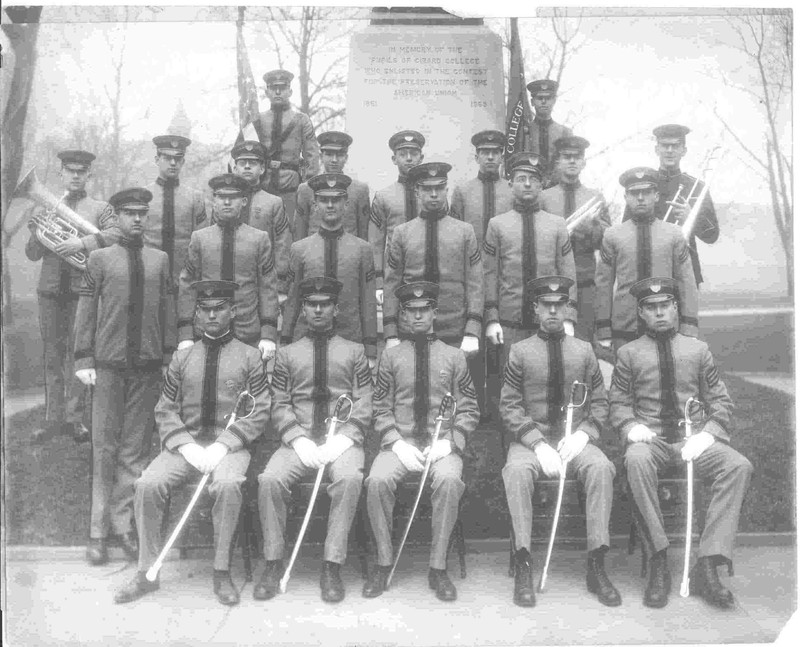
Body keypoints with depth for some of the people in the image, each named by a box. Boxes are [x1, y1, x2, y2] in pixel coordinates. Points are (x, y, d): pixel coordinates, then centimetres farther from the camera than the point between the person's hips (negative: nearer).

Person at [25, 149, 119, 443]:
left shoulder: (99, 208, 7)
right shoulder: (47, 208, 14)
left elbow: (116, 234, -12)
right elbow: (32, 255, 12)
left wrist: (81, 243, -22)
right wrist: (36, 232, -8)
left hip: (82, 290, -3)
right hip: (50, 290, 3)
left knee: (77, 354, -1)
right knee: (52, 356, 7)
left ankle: (74, 418, 9)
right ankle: (53, 418, 14)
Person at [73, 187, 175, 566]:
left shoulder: (160, 260, 10)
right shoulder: (100, 259, 5)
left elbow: (168, 311, 10)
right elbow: (86, 310, 3)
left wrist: (169, 357, 5)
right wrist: (84, 359, -3)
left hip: (147, 365, 2)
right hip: (108, 364, -1)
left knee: (135, 448, 4)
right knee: (104, 447, 2)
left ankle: (123, 524, 14)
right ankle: (99, 531, 10)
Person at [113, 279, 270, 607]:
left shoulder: (249, 357, 5)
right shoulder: (182, 358, 12)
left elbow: (260, 413, -1)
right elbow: (165, 410, 9)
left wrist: (222, 446, -13)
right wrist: (187, 446, -9)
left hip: (230, 446, -3)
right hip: (185, 444, 3)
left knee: (227, 485, -33)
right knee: (147, 485, -22)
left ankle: (221, 573, -18)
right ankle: (147, 572, -7)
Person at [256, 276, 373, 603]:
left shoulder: (354, 352, 12)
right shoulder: (287, 354, 15)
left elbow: (364, 406, 5)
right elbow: (280, 407, 7)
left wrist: (341, 440, -12)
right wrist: (299, 441, -10)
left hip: (342, 440, -1)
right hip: (299, 440, 1)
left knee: (350, 478, -33)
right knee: (269, 479, -27)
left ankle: (332, 566, -24)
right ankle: (273, 562, -12)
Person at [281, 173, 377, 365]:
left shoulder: (362, 248, 3)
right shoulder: (299, 249, 4)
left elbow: (368, 304, 2)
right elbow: (292, 301, 6)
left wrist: (371, 353, -1)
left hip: (350, 341, 0)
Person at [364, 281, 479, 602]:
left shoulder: (453, 356, 9)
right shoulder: (391, 356, 10)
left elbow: (469, 410, 7)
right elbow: (381, 409, 7)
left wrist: (448, 443, -9)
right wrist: (397, 444, -10)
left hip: (441, 444, -1)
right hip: (400, 441, 1)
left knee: (449, 480, -33)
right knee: (377, 480, -29)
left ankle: (438, 568, -19)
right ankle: (383, 564, -12)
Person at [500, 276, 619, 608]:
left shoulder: (583, 350, 9)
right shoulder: (520, 351, 3)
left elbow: (600, 404, 10)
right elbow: (509, 408, -1)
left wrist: (582, 435, -10)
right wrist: (539, 445, -14)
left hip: (575, 439, 1)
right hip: (530, 438, -1)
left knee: (601, 467, -29)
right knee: (517, 470, -33)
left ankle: (596, 565, -23)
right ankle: (523, 565, -27)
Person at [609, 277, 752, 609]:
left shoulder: (698, 350, 14)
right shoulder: (629, 353, 11)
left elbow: (720, 401, 11)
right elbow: (618, 403, 9)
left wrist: (708, 434, -9)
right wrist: (632, 427, -12)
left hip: (694, 441, 2)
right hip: (651, 440, -2)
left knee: (739, 466, -27)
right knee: (636, 461, -37)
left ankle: (707, 565, -27)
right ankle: (659, 564, -28)